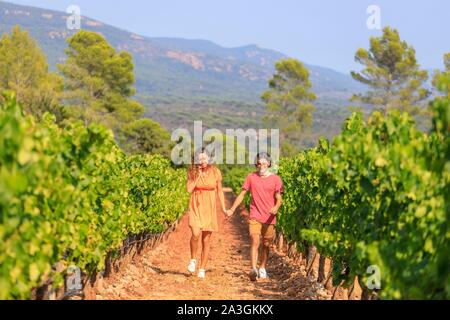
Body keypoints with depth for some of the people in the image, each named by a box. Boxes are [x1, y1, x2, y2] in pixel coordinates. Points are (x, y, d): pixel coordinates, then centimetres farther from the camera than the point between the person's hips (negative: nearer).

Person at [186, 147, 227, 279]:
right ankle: (193, 260, 3)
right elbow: (189, 189, -10)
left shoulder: (215, 172, -2)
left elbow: (219, 190, 7)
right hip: (196, 208, -1)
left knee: (206, 240, 4)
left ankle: (202, 269, 16)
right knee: (196, 234, -22)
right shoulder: (192, 172, -1)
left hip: (209, 209, 1)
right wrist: (198, 175, -12)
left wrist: (223, 208, 2)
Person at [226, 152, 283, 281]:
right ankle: (253, 269, -25)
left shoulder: (276, 179, 3)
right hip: (255, 217, -1)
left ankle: (262, 269, 26)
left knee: (266, 245, 10)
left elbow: (279, 198, -2)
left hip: (269, 218, 1)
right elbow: (242, 194, 11)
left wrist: (276, 207, -24)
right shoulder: (251, 177, 6)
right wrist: (232, 210, 4)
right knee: (255, 242, -16)